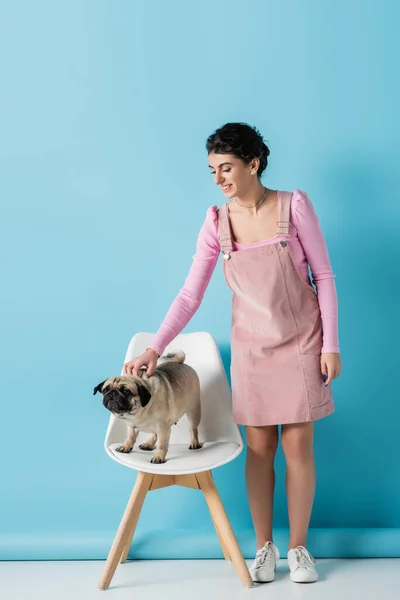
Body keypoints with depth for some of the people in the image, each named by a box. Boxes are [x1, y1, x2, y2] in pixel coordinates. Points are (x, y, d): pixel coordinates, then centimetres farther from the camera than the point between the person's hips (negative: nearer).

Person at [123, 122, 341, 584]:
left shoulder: (294, 206, -10)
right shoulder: (216, 223, -4)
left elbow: (324, 276, -5)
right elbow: (190, 295, -5)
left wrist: (330, 344, -7)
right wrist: (155, 348, -15)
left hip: (300, 342, -1)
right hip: (252, 346, 2)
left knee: (298, 446, 3)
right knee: (259, 448, 6)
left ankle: (298, 547, 20)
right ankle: (264, 547, 22)